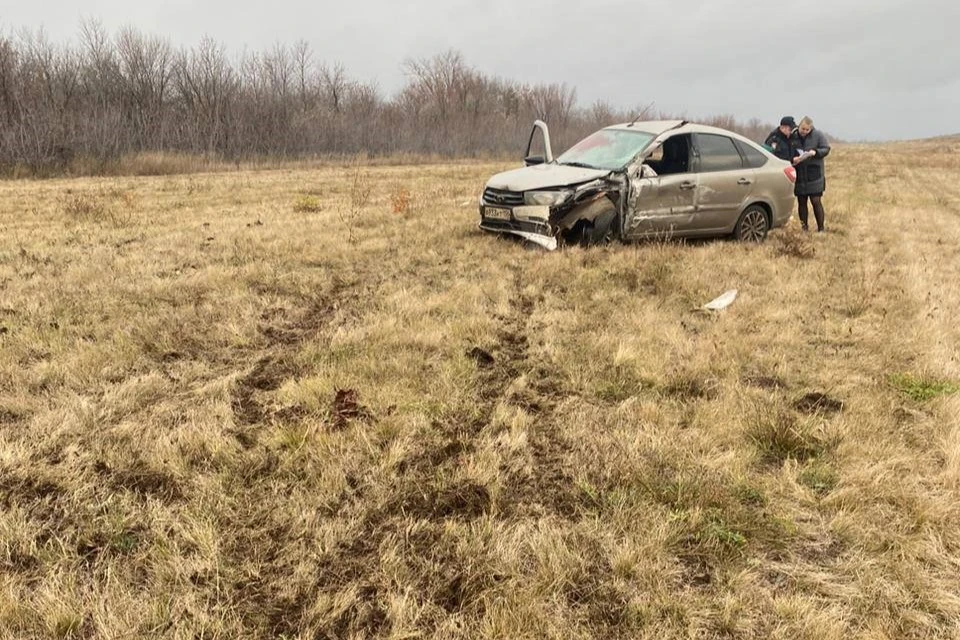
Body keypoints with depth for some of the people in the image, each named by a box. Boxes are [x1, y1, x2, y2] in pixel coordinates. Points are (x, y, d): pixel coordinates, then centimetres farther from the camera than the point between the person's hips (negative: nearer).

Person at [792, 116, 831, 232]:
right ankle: (804, 228, 17)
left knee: (816, 201, -4)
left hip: (814, 176, -2)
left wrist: (815, 152, -19)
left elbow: (826, 148, 0)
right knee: (801, 202, 7)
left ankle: (821, 229, 4)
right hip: (799, 176, 2)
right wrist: (793, 159, -18)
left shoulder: (818, 135, -1)